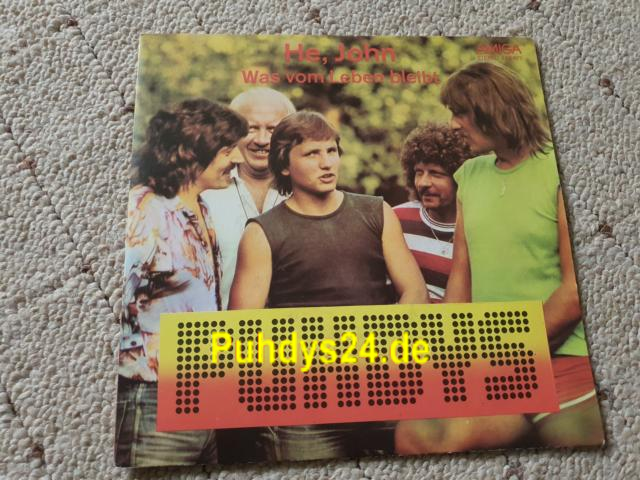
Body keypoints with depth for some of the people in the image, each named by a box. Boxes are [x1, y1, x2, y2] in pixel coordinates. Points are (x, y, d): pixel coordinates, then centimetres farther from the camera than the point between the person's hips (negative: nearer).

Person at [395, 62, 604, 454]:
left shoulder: (558, 171, -6)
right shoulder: (469, 175, 10)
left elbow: (577, 290, -11)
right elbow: (460, 275, 10)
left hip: (561, 361, -3)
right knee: (416, 436, -18)